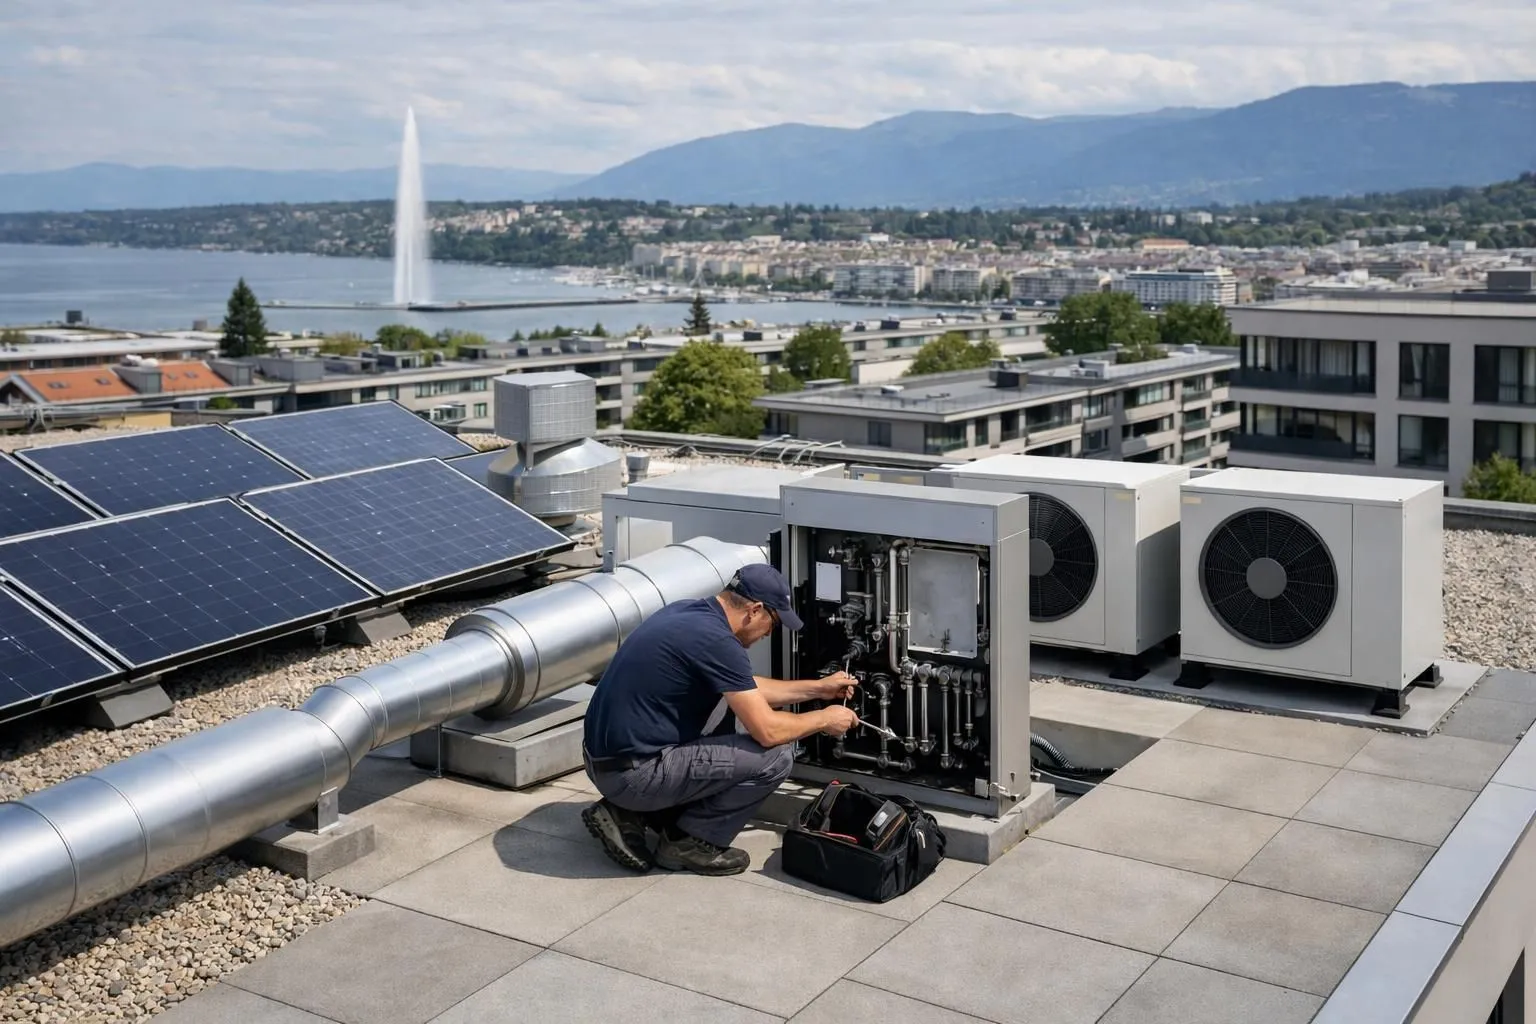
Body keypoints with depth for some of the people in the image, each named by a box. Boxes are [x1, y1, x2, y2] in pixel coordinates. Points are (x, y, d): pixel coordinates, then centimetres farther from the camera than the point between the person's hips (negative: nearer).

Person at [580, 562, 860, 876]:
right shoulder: (716, 640, -19)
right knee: (776, 756, -8)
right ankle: (689, 842, 4)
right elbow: (767, 731, -17)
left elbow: (745, 689, 24)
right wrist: (824, 719, 1)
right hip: (633, 774, -10)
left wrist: (818, 688, 27)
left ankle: (630, 812, 16)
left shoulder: (687, 612, 10)